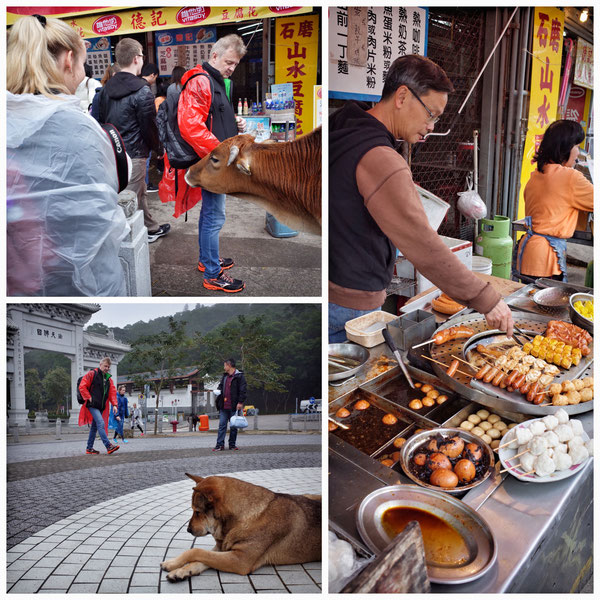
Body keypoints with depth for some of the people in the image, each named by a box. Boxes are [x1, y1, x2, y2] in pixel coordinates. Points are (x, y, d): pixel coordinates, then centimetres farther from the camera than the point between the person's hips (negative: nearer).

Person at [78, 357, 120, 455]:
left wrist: (114, 405, 1)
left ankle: (89, 448, 22)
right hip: (92, 405, -7)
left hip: (101, 407, 7)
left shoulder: (108, 378, 16)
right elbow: (82, 387, -8)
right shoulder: (91, 374, -3)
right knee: (101, 423, -19)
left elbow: (112, 392, 13)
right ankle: (108, 446, -26)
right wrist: (89, 398, -12)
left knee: (95, 427, 12)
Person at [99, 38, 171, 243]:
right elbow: (149, 127, -13)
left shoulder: (107, 87, 8)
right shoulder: (142, 91, -16)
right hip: (134, 154, -8)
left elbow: (103, 119, 14)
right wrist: (159, 149, 3)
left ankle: (151, 229, 34)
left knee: (140, 192, 21)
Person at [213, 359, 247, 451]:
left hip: (234, 406, -6)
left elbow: (242, 390, -10)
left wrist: (240, 402, -15)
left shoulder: (239, 376, -6)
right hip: (224, 406, 6)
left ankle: (232, 445, 13)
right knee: (222, 425, 3)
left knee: (233, 426, 4)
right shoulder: (224, 376, 15)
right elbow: (221, 385, 29)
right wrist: (218, 390, 6)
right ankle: (220, 444, 6)